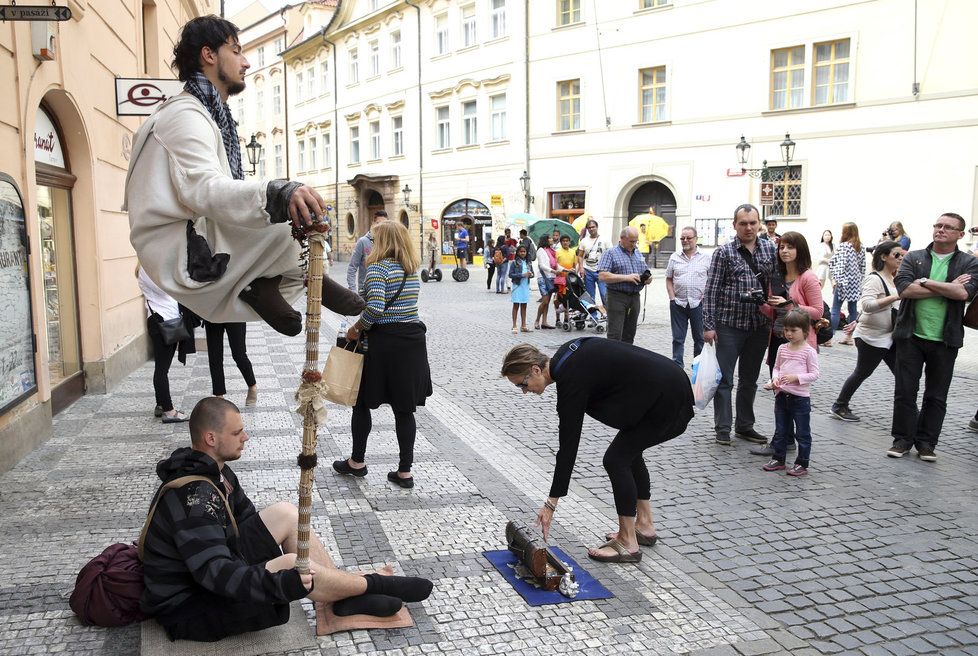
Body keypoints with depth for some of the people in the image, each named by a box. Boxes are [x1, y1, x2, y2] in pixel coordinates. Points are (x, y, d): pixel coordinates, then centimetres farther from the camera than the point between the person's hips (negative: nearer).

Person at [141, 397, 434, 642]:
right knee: (292, 564, -27)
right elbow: (214, 571, -37)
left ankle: (346, 597, 1)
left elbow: (246, 515, 13)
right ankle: (375, 585, -2)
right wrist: (282, 583, -47)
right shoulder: (193, 495, -29)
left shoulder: (214, 470, 2)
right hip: (188, 606, -10)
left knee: (285, 513, -2)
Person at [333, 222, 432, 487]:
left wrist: (356, 328, -8)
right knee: (404, 409, 9)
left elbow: (375, 307, -24)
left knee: (362, 402, 14)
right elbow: (402, 304, 10)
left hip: (384, 343, -6)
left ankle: (357, 462, 27)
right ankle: (405, 471, 13)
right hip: (413, 340, 6)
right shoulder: (412, 270, 10)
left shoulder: (378, 266, -12)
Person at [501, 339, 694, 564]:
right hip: (668, 383, 10)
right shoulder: (565, 355, 4)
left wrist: (551, 503, -12)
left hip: (665, 397, -10)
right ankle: (644, 525, 30)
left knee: (616, 459, -3)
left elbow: (568, 445, -17)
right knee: (628, 452, 19)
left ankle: (628, 543, 8)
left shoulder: (570, 378, -19)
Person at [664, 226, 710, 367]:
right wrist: (672, 298, 0)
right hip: (678, 304, 1)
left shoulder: (705, 258, 2)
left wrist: (704, 297, -6)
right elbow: (669, 279, 10)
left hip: (698, 304, -1)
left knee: (700, 338, 7)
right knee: (678, 338, 4)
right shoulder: (674, 257, 7)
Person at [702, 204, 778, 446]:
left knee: (749, 379, 14)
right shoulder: (724, 252, -5)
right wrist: (708, 325, -12)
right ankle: (723, 428, 9)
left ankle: (745, 426, 25)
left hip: (759, 326, 4)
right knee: (724, 379, 1)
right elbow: (711, 290, -7)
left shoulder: (770, 249, 6)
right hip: (729, 324, -4)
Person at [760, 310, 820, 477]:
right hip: (782, 395, 6)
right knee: (780, 431, 14)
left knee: (802, 433, 5)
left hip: (800, 397, -5)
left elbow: (814, 374, -10)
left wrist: (796, 377, -22)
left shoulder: (809, 351, -9)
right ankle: (778, 459, 25)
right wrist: (775, 379, -6)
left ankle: (802, 464, 13)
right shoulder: (782, 348, 6)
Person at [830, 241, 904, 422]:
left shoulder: (893, 279, 11)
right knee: (862, 373, 3)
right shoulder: (874, 279, -16)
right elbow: (867, 305, -32)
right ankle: (839, 406, 18)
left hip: (889, 337, 8)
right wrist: (894, 297, -36)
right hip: (871, 337, -8)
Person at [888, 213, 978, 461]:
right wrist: (948, 288, -13)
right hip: (911, 336, 0)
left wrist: (925, 281, -13)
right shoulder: (913, 258, 4)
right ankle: (902, 439, 16)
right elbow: (904, 288, -13)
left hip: (945, 340, 0)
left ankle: (926, 443, 20)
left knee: (936, 396, 8)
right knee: (905, 391, 4)